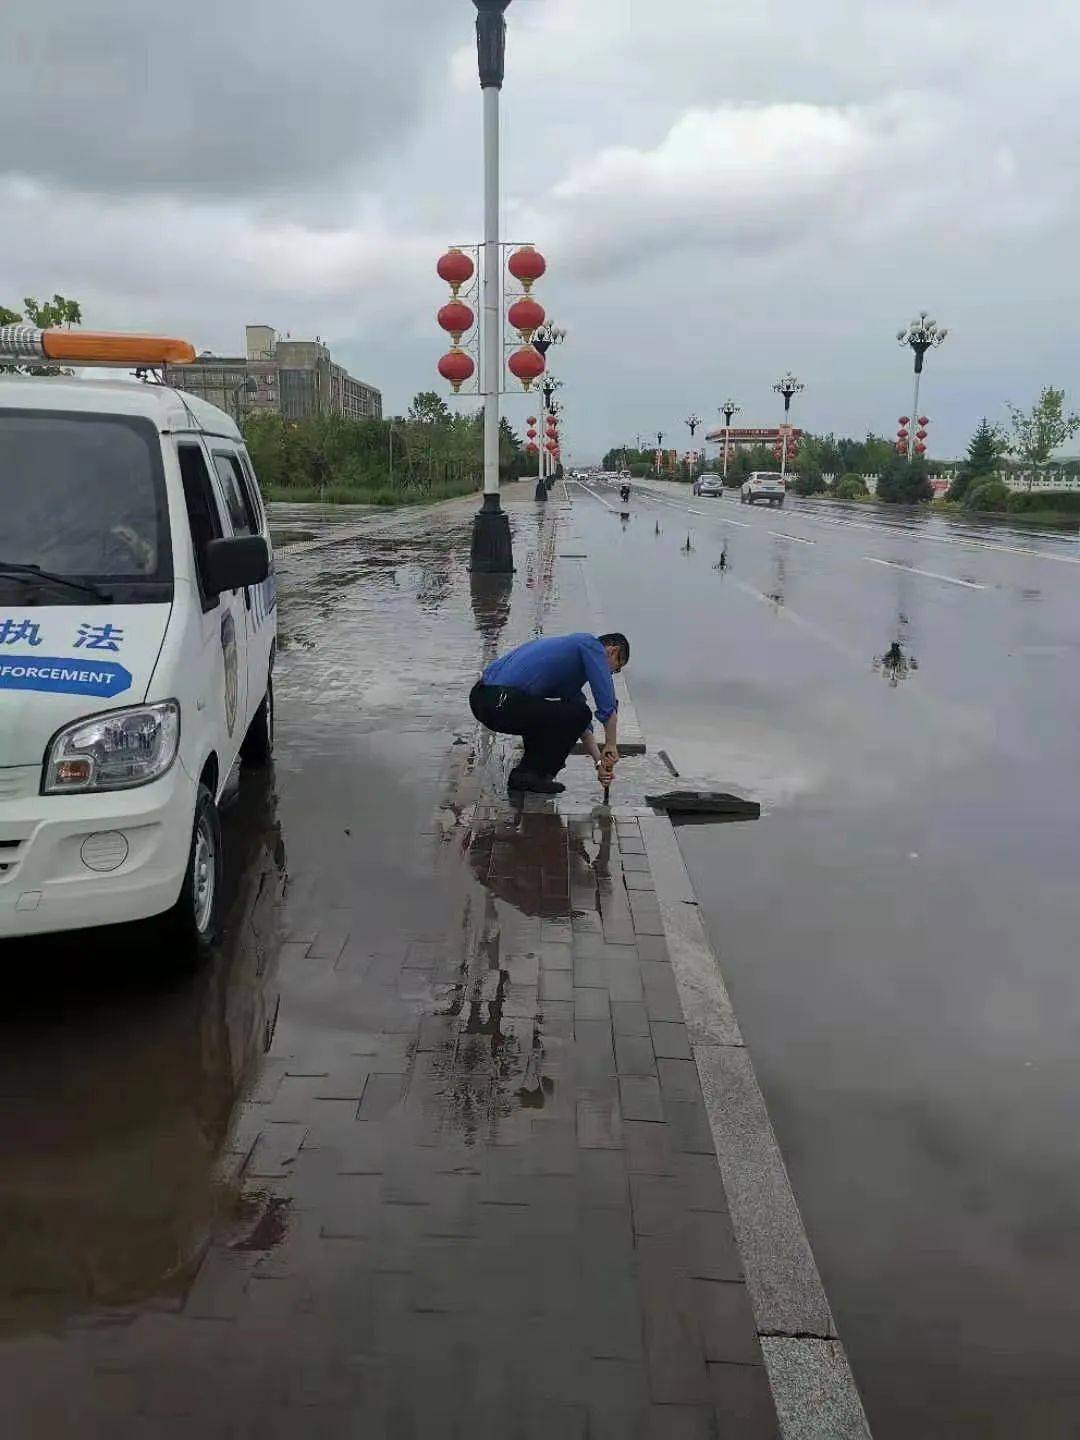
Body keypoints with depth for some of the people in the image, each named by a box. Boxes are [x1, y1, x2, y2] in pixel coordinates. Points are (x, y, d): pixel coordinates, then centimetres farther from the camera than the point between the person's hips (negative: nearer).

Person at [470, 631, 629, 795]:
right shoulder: (592, 645, 3)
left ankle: (524, 772, 21)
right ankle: (532, 775, 6)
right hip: (501, 702, -10)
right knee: (578, 714, -1)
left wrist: (599, 762, 28)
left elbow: (580, 724, 31)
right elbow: (607, 705, -5)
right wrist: (611, 745, 8)